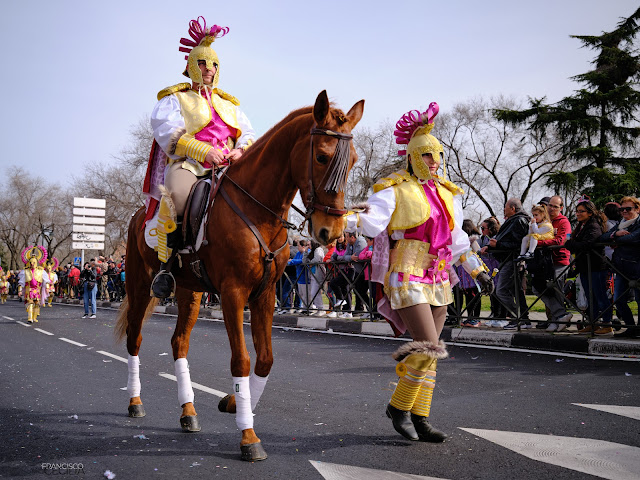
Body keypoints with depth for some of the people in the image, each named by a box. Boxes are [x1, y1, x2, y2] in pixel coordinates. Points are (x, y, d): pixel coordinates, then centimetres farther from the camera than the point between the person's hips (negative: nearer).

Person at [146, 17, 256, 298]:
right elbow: (169, 135, -4)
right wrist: (205, 151, -19)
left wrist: (240, 150, -7)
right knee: (176, 194, -39)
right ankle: (166, 265, -29)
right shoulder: (174, 100, 14)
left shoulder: (228, 104, 30)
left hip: (226, 168, 5)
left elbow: (247, 134, 19)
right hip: (186, 165, -5)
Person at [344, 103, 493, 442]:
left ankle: (418, 419, 17)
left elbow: (456, 238, 25)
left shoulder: (446, 193, 16)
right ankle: (399, 406, 5)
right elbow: (373, 219, -20)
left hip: (438, 280, 7)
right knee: (430, 348, -15)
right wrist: (346, 219, -39)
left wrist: (477, 270, 28)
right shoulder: (395, 189, -4)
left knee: (429, 352, 8)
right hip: (406, 277, -7)